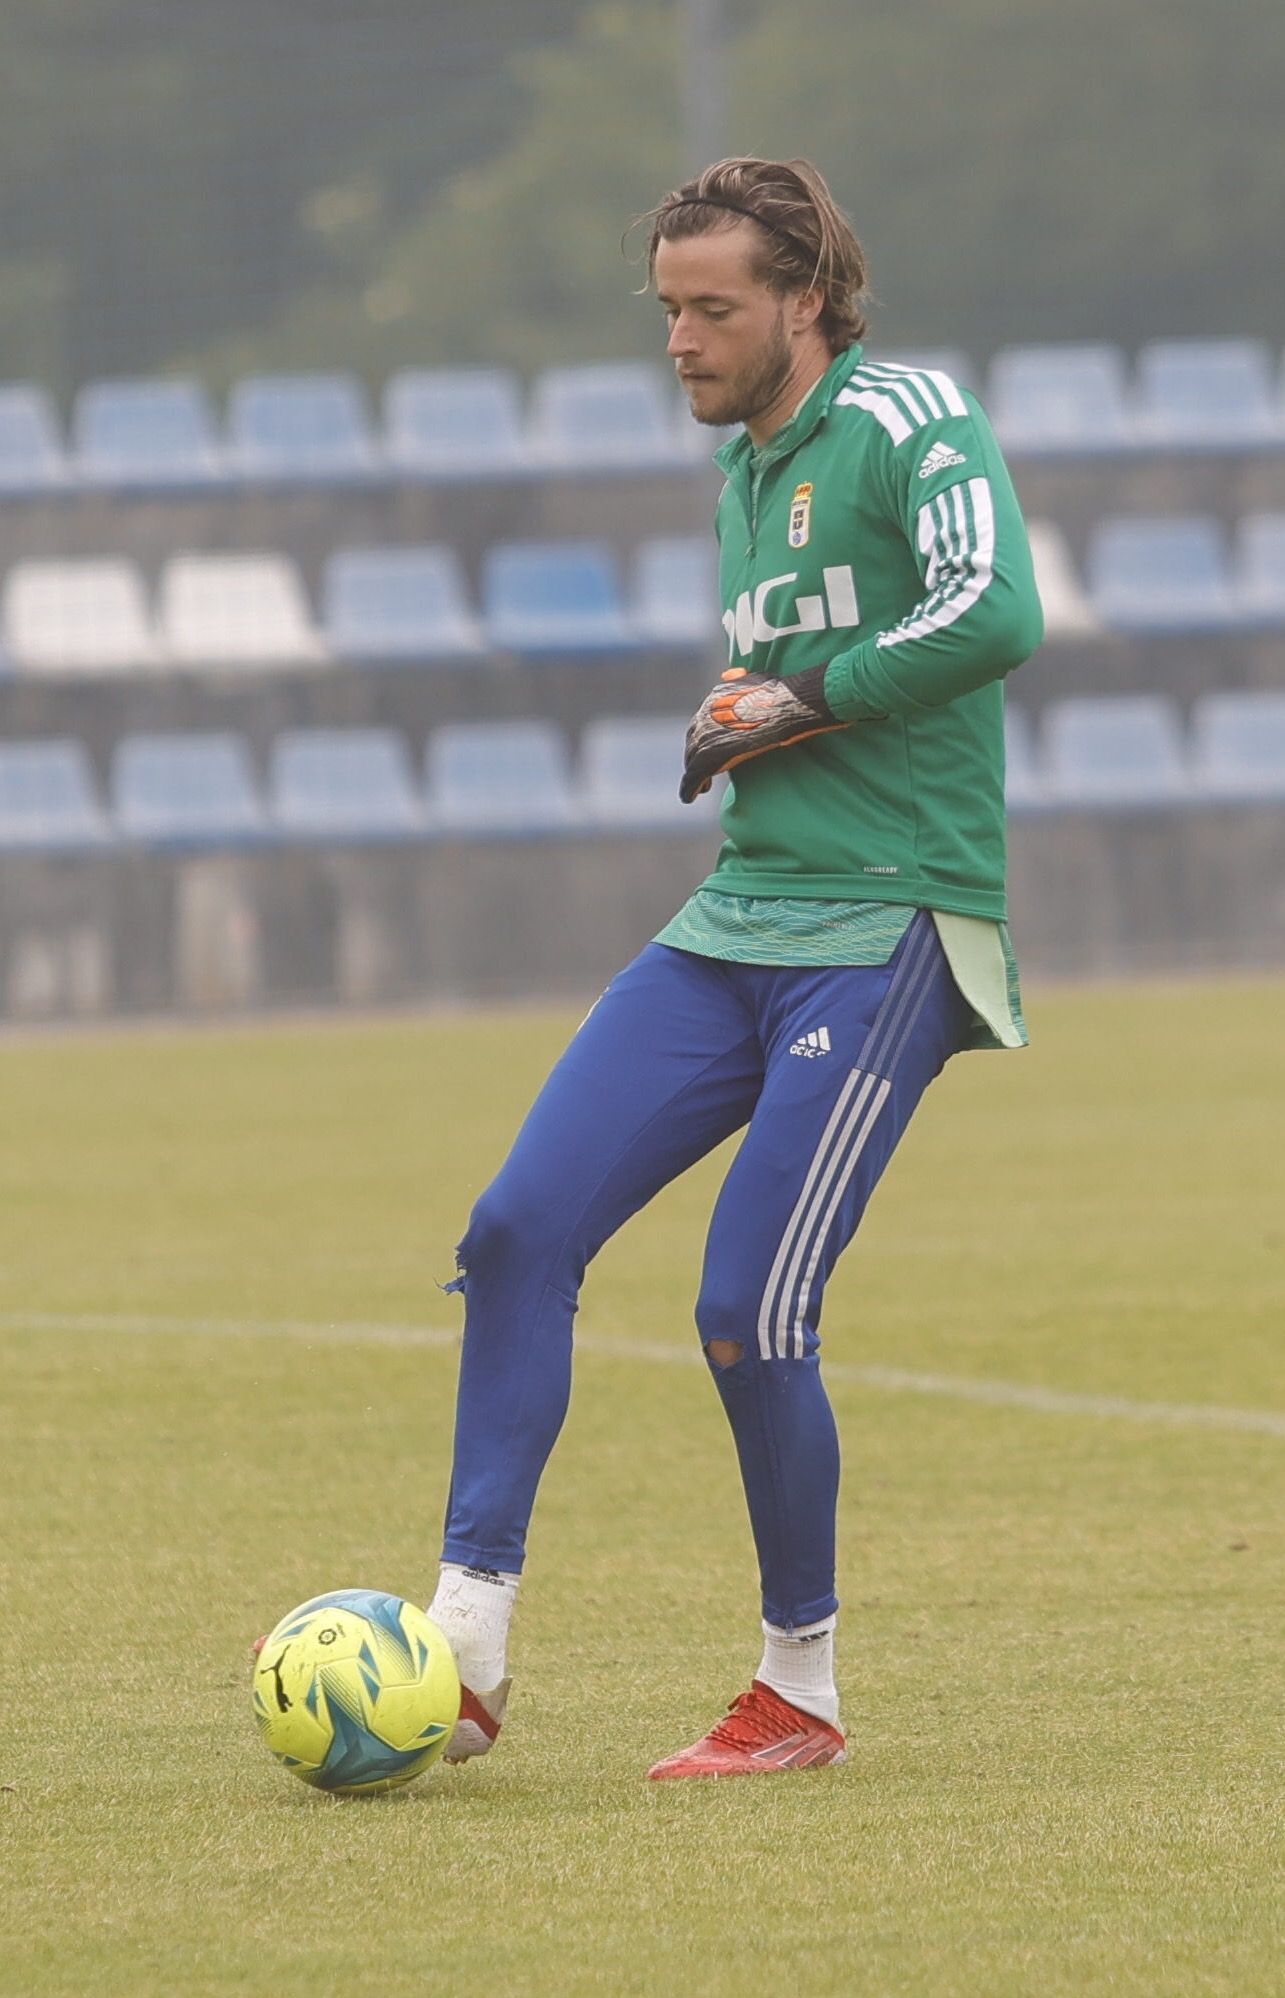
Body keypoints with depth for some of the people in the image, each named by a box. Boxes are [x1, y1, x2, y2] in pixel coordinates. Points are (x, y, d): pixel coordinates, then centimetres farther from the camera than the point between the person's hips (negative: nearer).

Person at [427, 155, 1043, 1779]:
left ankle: (802, 1693, 6)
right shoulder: (744, 473, 19)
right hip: (736, 920, 8)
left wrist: (804, 701, -13)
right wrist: (721, 740, 11)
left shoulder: (906, 420, -7)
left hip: (887, 937, -8)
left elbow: (996, 613, -23)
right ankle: (466, 1647, -4)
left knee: (747, 1314, -12)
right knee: (518, 1232, -7)